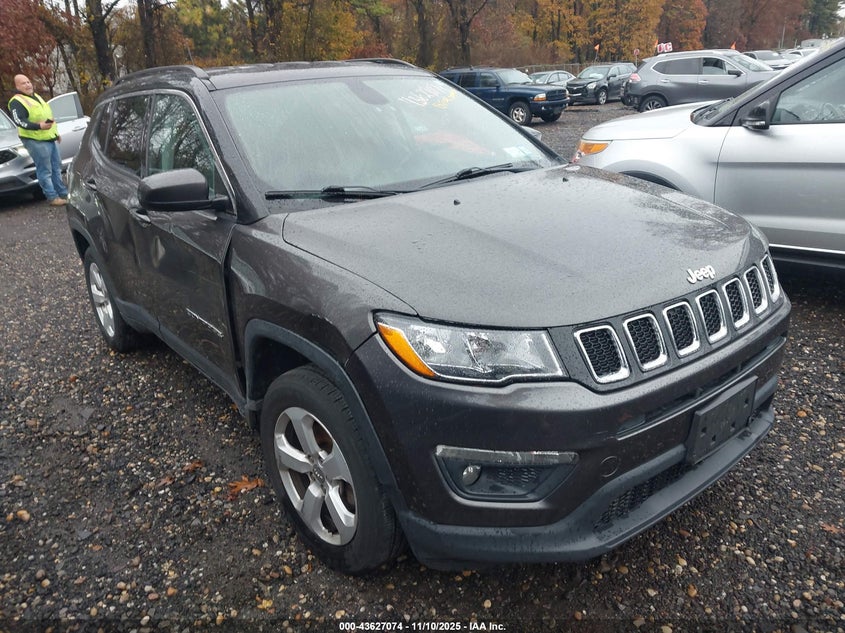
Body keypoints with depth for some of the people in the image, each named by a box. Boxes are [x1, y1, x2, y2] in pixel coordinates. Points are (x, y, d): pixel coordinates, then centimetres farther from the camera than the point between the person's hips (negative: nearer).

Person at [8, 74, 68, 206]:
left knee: (56, 167, 13)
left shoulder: (36, 97, 19)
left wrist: (55, 133, 27)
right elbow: (19, 121, -21)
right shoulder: (17, 102, -9)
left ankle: (63, 193, 20)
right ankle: (52, 197, -6)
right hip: (36, 141, -9)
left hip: (50, 138, 9)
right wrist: (39, 126, -34)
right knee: (45, 171, -7)